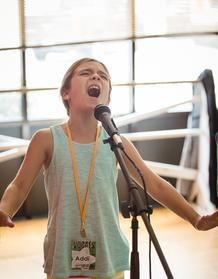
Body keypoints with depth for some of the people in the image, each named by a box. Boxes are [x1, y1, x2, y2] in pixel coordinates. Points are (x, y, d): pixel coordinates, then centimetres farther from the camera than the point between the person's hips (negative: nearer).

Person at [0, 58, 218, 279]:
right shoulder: (47, 139, -5)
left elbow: (155, 185, 3)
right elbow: (20, 187, -3)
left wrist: (196, 219, -3)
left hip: (108, 259, 2)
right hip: (62, 260, -1)